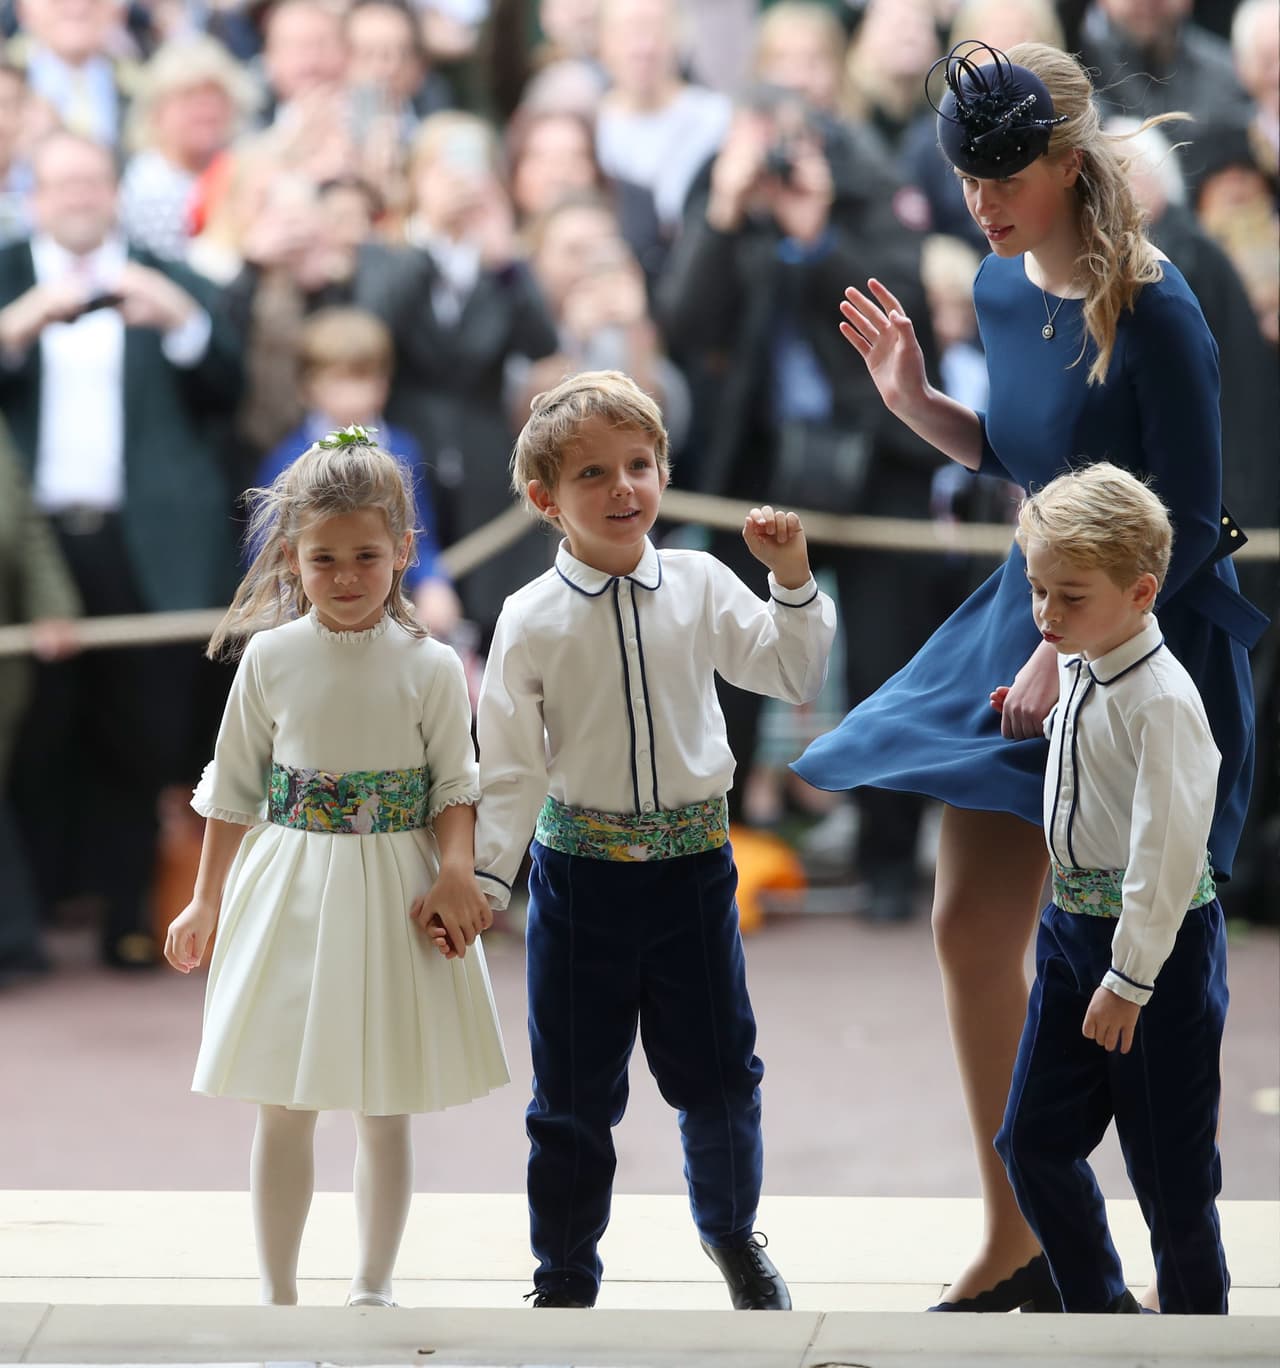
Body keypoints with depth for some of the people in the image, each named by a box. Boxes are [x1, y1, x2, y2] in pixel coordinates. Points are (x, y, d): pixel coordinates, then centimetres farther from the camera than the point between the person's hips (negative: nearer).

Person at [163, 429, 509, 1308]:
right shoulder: (270, 658, -2)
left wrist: (456, 870, -19)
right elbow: (235, 790, 6)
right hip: (292, 895, 1)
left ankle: (374, 1286, 20)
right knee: (282, 1111, 4)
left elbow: (456, 787, -1)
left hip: (393, 898, -1)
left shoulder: (430, 667, -6)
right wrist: (207, 903, 10)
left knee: (384, 1113, 7)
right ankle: (278, 1292, 15)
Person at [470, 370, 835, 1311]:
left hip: (693, 865, 2)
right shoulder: (533, 620, -7)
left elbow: (795, 677, 5)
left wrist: (792, 578, -6)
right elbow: (510, 767, -5)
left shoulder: (700, 587, -1)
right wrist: (481, 879, -11)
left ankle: (731, 1230, 36)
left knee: (718, 1072, 11)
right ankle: (566, 1274, 23)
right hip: (581, 871, -2)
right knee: (575, 1090, 7)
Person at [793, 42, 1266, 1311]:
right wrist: (914, 400, 2)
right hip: (1034, 599, 8)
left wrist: (1071, 654, -19)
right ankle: (1013, 1244, 19)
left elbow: (1189, 526, -19)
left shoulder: (1152, 310, -20)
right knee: (970, 925, 7)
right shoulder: (1001, 287, 3)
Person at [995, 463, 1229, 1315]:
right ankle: (1098, 1308, 27)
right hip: (1073, 923, 9)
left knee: (1170, 1162, 2)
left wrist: (1129, 978, -23)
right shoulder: (1076, 669, 3)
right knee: (1034, 1138, 11)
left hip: (1161, 937, -9)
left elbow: (1170, 846, -25)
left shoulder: (1159, 699, -23)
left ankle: (1196, 1317, 19)